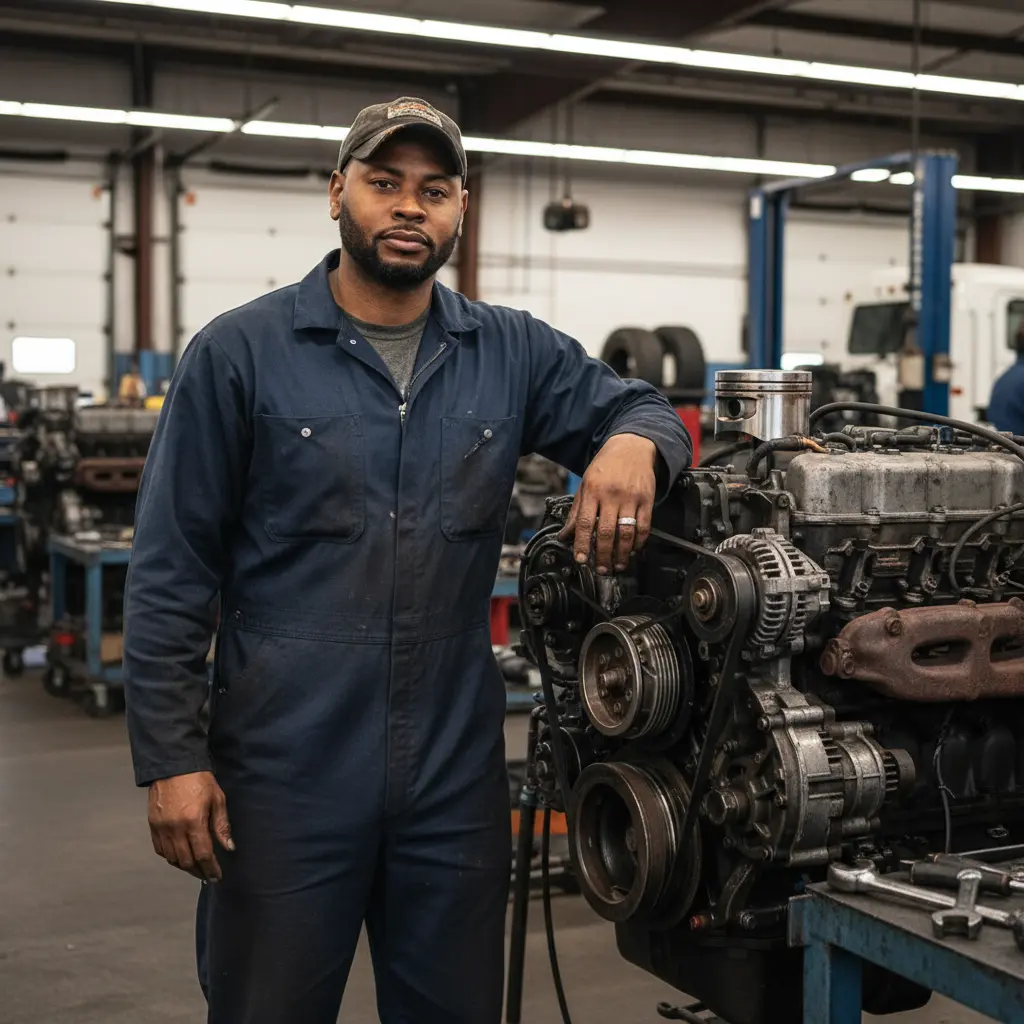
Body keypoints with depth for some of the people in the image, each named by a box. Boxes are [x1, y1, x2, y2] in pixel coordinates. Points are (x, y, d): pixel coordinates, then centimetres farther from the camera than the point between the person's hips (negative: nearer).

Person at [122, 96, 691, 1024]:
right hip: (285, 775, -3)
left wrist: (633, 443, -12)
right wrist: (171, 759, -8)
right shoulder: (239, 354, -3)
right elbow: (171, 577, -4)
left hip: (456, 774, 3)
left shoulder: (513, 353, 6)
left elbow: (642, 408, 13)